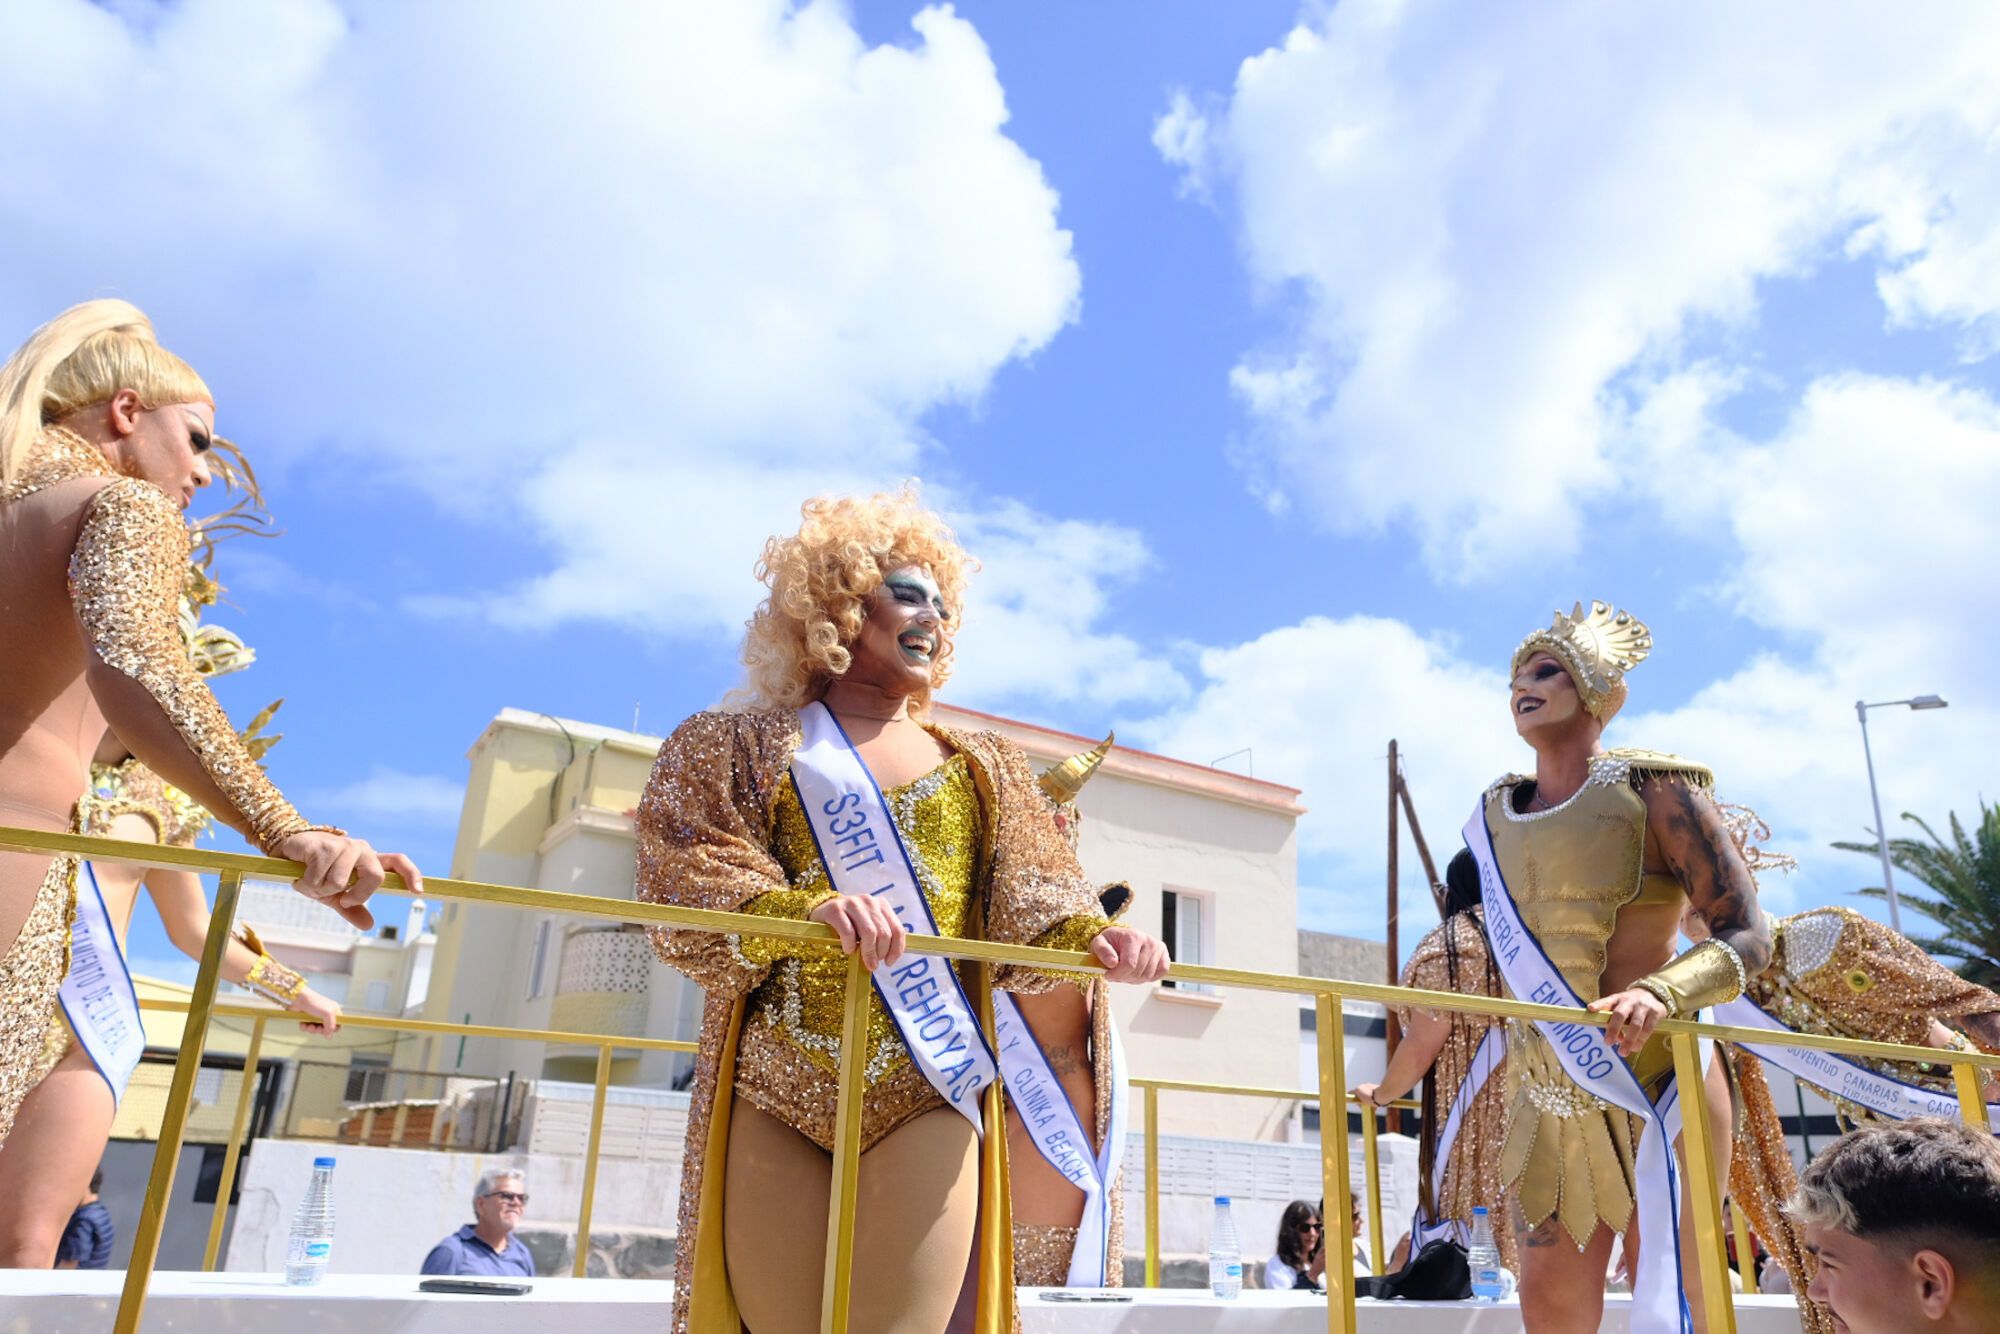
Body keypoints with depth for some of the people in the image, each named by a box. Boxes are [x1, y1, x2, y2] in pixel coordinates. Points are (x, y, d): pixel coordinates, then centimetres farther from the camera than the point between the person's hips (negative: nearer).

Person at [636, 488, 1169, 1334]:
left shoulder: (979, 769, 20)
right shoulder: (742, 748, 10)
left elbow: (1026, 904, 7)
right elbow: (684, 881, -5)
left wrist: (1089, 937, -16)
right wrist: (805, 909, -25)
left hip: (929, 1086, 2)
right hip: (779, 1086, -1)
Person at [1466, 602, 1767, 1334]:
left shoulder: (1650, 789, -8)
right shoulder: (1494, 818, 7)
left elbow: (1747, 937, -11)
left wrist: (1658, 994, -30)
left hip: (1654, 1086, -5)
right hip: (1547, 1102, 5)